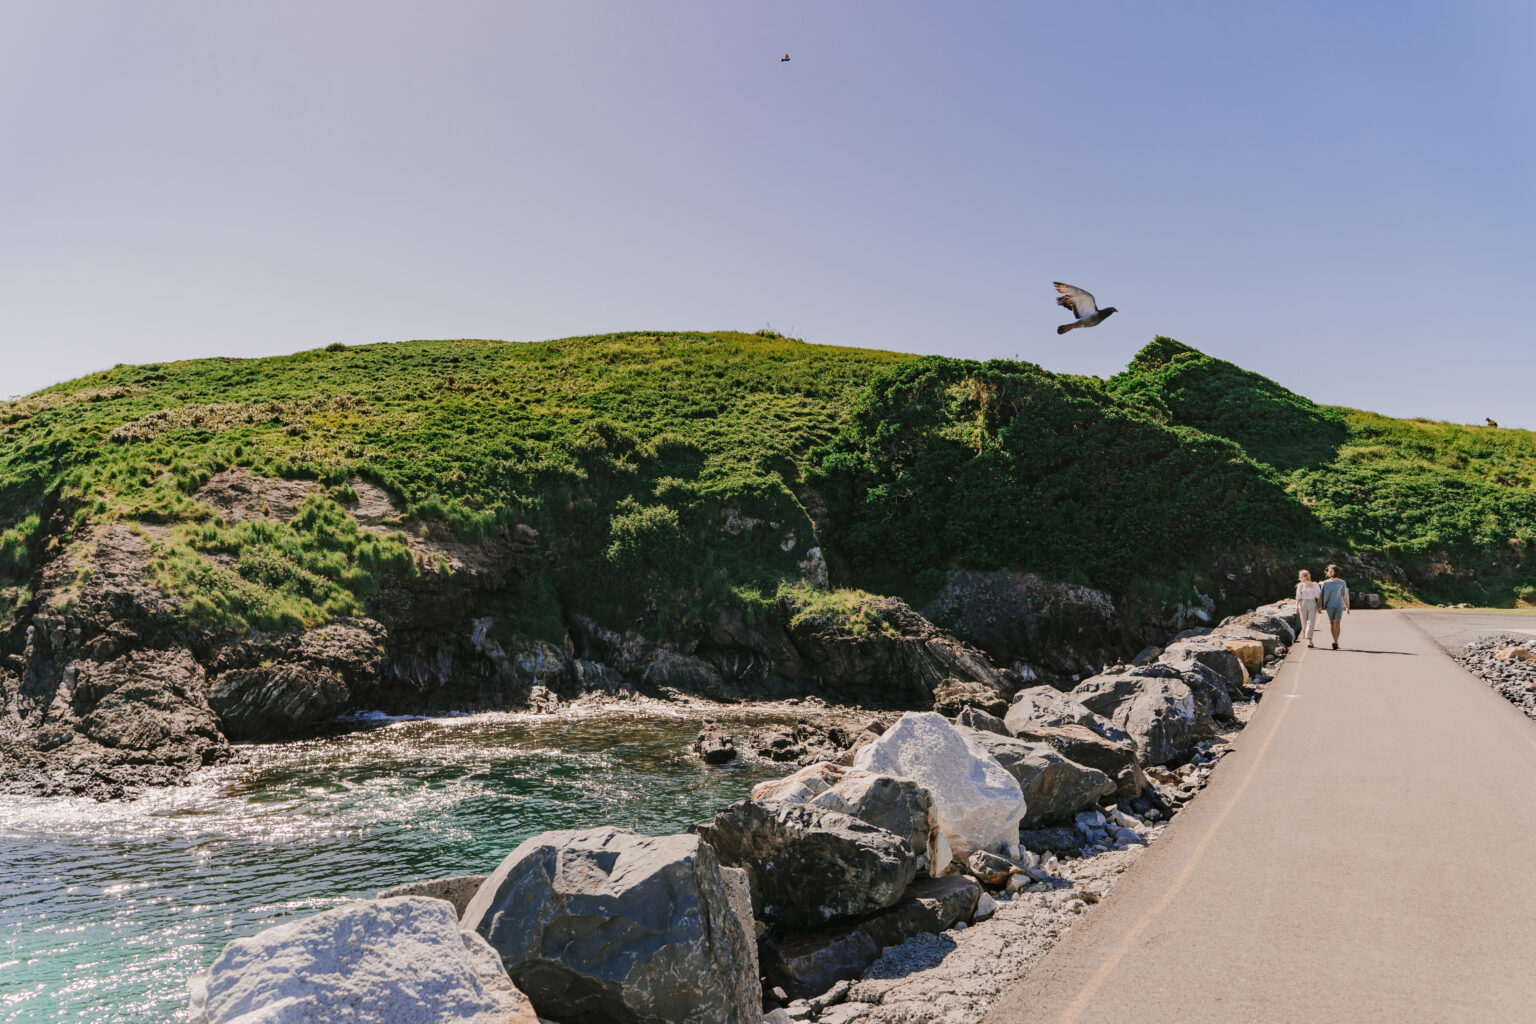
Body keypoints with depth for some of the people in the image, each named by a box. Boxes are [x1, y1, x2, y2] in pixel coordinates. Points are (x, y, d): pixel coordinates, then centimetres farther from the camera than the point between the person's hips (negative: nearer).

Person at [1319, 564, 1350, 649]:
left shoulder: (1342, 583, 4)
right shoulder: (1325, 583, 5)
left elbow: (1344, 596, 11)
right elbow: (1321, 595, 6)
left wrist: (1347, 607, 10)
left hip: (1339, 606, -2)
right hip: (1330, 606, 2)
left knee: (1337, 623, -13)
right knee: (1331, 623, 5)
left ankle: (1335, 642, -22)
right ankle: (1336, 642, 16)